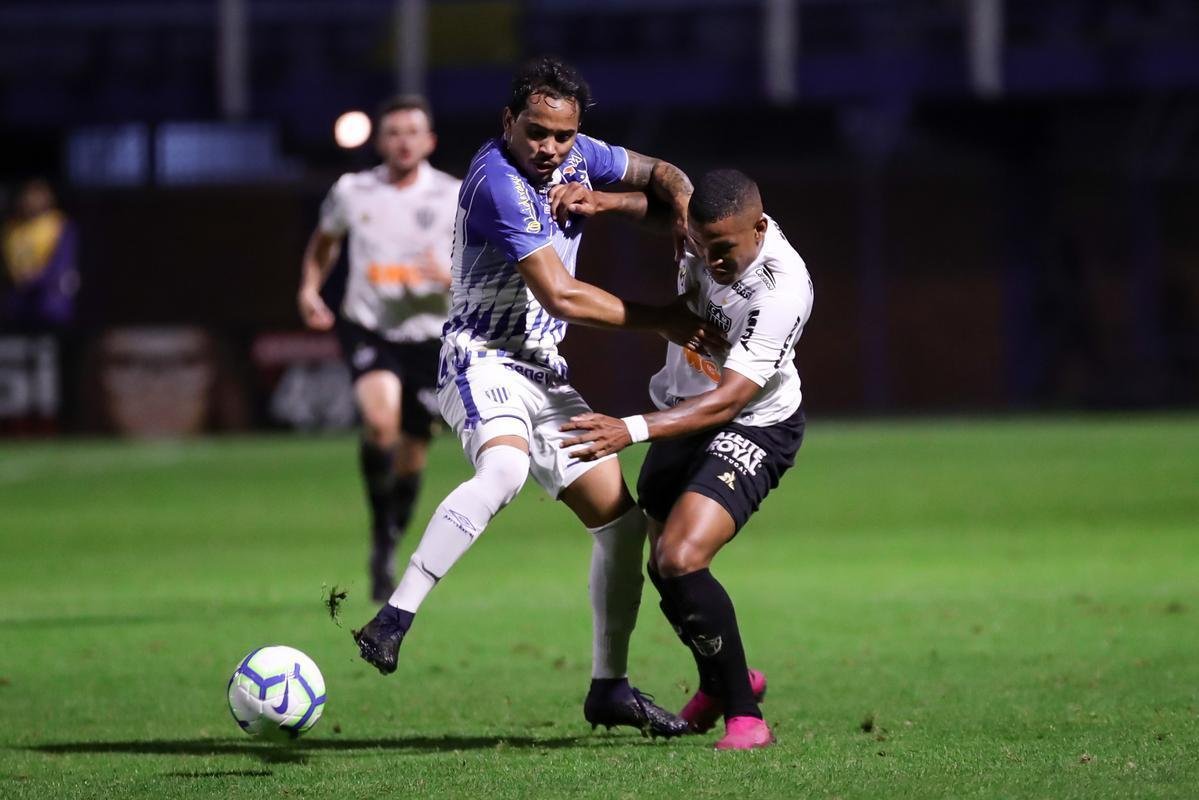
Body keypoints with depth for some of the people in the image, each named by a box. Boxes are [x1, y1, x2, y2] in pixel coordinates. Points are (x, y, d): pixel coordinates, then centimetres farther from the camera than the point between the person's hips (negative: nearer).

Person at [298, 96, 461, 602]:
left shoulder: (454, 198, -5)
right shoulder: (351, 192, 0)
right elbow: (324, 241, 20)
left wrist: (450, 275, -20)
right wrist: (310, 287, 4)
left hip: (427, 334, 1)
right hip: (367, 328, -1)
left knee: (412, 452, 7)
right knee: (380, 420, -29)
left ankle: (387, 552, 30)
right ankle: (381, 531, -12)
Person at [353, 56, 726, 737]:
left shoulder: (575, 156, 4)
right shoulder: (498, 182, -21)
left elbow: (664, 178, 18)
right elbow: (561, 296, -24)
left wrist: (600, 201, -5)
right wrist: (666, 322, -19)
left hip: (544, 370, 9)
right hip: (483, 359, -9)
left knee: (620, 517, 8)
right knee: (505, 468, -39)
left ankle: (610, 687, 19)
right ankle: (391, 623, -42)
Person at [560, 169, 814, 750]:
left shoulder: (783, 290, -33)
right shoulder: (703, 227, -14)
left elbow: (728, 400, -36)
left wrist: (631, 430, -46)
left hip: (752, 427, -8)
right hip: (681, 417, 8)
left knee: (681, 560, -25)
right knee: (663, 565, 16)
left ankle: (744, 714, -11)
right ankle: (720, 684, 44)